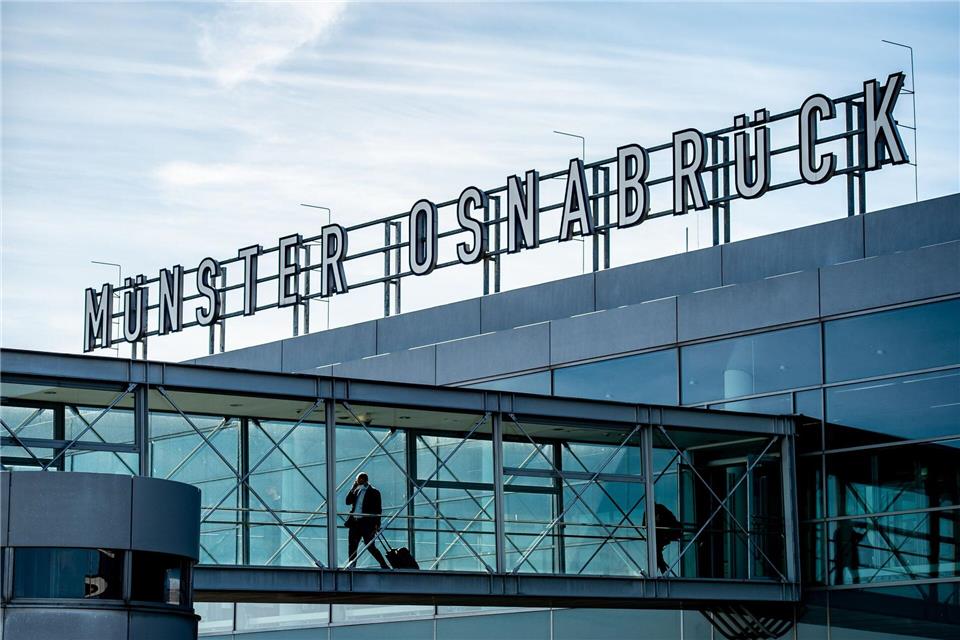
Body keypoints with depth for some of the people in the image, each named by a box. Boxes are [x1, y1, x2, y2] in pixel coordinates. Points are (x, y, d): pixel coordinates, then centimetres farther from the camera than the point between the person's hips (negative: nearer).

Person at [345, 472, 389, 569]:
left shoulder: (373, 492, -2)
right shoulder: (356, 491, 16)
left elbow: (378, 509, -4)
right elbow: (348, 501, 7)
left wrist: (377, 524, -13)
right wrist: (353, 488, 0)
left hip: (366, 523, -6)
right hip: (354, 523, 6)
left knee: (369, 546, -10)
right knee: (351, 546, 4)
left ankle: (384, 565, -2)